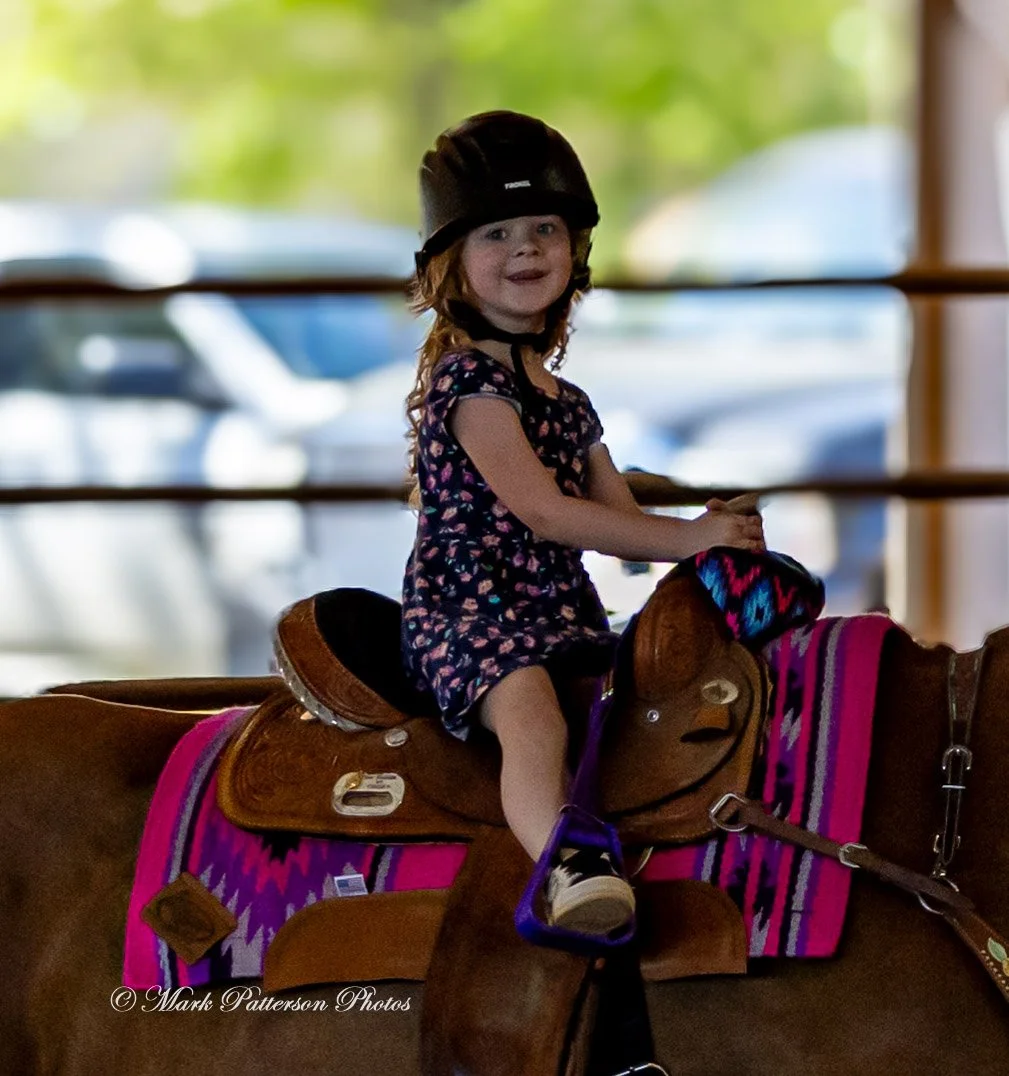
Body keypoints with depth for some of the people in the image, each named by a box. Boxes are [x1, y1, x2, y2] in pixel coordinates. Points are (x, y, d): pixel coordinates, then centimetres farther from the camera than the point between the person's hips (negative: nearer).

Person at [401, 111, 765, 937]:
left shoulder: (568, 403, 21)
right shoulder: (466, 379, -7)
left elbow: (622, 521, 20)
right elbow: (541, 511, -15)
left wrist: (712, 538, -2)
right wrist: (688, 539, -14)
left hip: (562, 613, 10)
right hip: (469, 606, -10)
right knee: (532, 715, -34)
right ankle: (568, 866, -59)